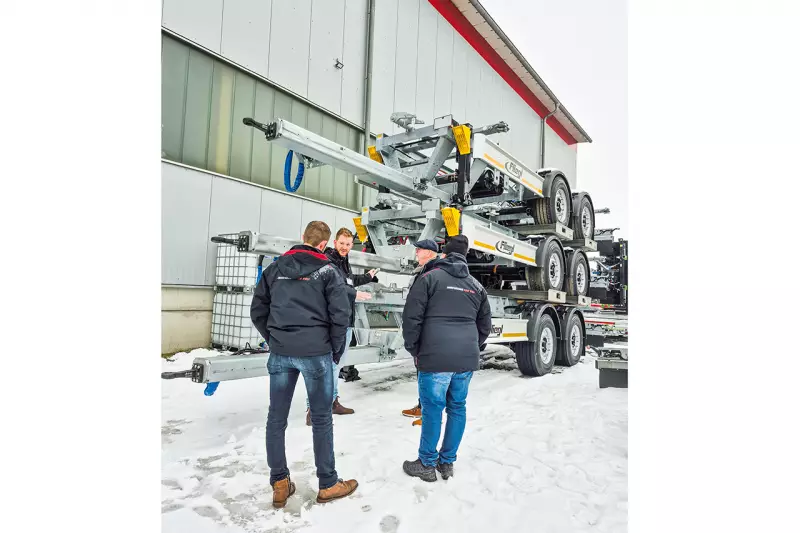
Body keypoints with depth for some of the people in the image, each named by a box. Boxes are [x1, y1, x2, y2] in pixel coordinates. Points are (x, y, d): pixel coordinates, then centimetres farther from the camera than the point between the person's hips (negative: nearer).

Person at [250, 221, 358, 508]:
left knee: (276, 418, 13)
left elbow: (257, 310, 9)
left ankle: (279, 484, 21)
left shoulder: (276, 267, 9)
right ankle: (328, 485, 20)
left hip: (280, 353, 4)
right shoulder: (328, 270, -3)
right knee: (321, 419, 8)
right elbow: (340, 314, -9)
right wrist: (336, 350, 3)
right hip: (316, 353, -3)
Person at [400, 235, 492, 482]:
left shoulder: (429, 278, 0)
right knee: (457, 407, 15)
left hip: (435, 357, -5)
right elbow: (485, 325, 19)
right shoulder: (476, 285, 16)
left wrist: (414, 349, 5)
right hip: (467, 359, 5)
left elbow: (412, 317, -5)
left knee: (433, 409, 5)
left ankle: (427, 464, 18)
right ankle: (447, 462, 26)